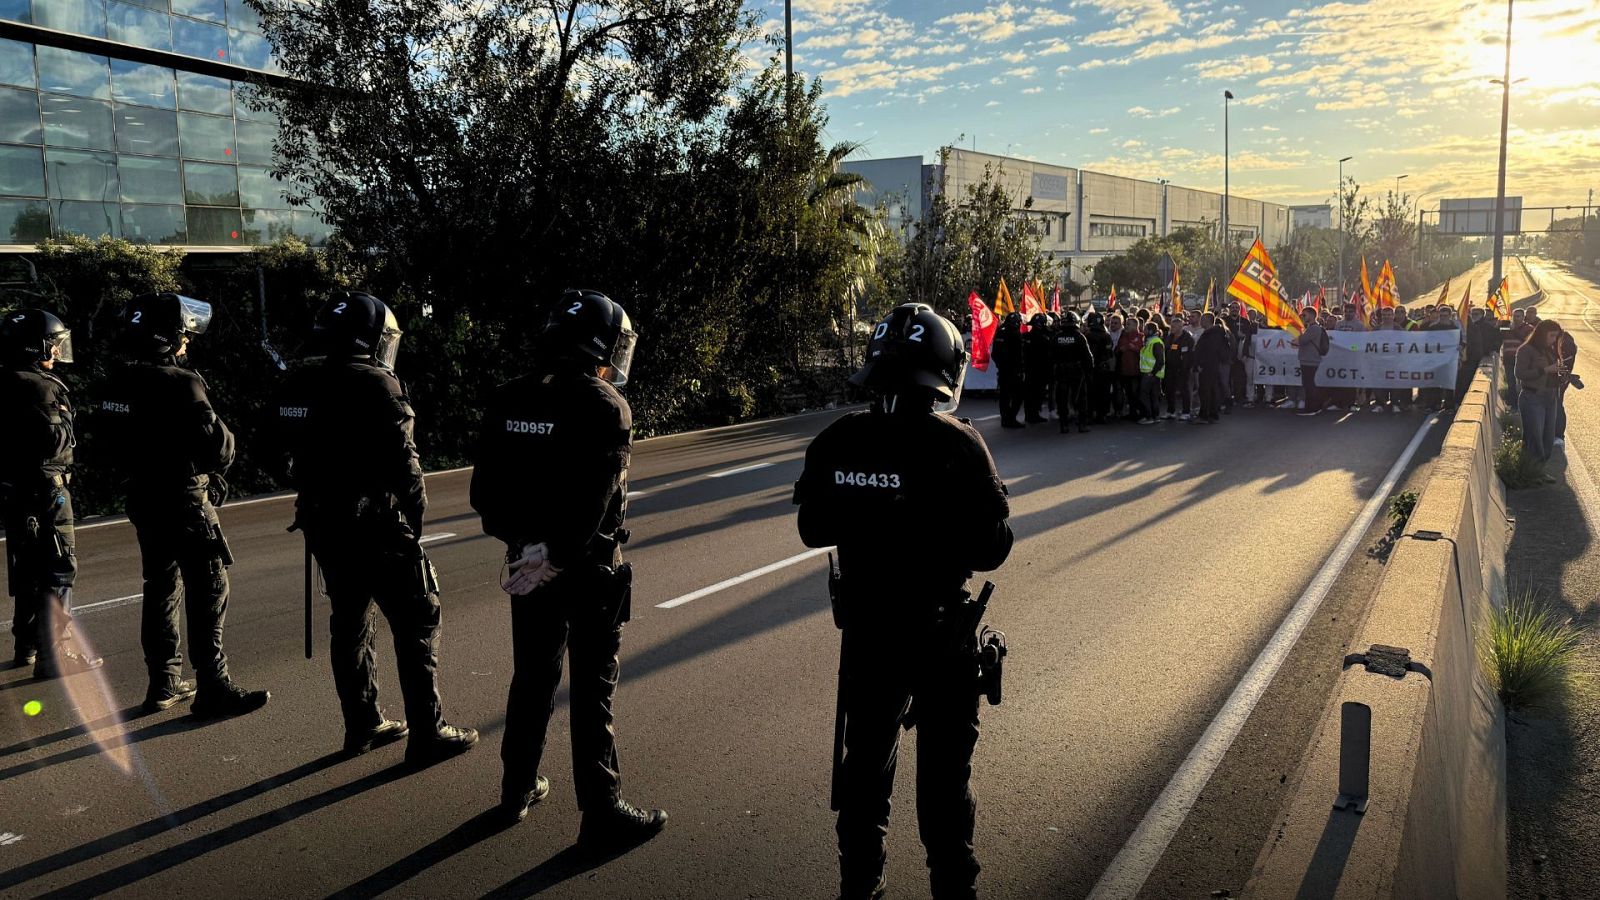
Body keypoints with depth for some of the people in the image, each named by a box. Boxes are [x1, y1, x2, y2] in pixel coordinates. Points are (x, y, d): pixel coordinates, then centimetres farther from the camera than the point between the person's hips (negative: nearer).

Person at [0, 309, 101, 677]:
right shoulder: (40, 387, -17)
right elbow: (54, 440, -22)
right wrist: (66, 423, -5)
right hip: (43, 490, -10)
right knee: (59, 571, -6)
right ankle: (53, 656, -8)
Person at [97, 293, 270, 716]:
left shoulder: (118, 383, 4)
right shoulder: (181, 384, -20)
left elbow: (109, 439, 14)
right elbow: (216, 447, -22)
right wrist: (225, 436, -1)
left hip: (142, 501, 8)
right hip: (184, 502, -8)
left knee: (161, 589, 17)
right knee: (208, 593, -1)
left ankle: (164, 682, 26)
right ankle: (213, 688, 1)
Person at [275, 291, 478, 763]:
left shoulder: (299, 386, 6)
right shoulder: (375, 384, -17)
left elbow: (295, 455, 12)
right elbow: (402, 462, -18)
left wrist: (320, 508, 17)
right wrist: (415, 514, -7)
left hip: (323, 525, 8)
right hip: (376, 527, -8)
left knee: (350, 625, 18)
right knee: (417, 625, 3)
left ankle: (362, 726, 29)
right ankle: (428, 735, 7)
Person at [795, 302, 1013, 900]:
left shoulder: (835, 442, -8)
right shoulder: (956, 446, -18)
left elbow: (813, 530, 3)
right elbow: (990, 550, -14)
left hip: (865, 632, 3)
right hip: (942, 633, -3)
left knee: (864, 763, 19)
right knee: (944, 772, 13)